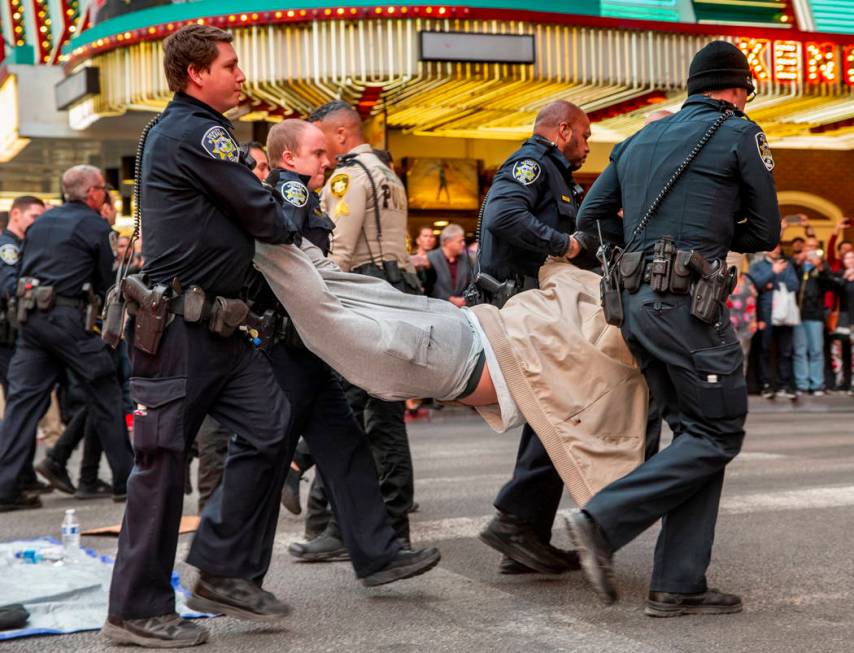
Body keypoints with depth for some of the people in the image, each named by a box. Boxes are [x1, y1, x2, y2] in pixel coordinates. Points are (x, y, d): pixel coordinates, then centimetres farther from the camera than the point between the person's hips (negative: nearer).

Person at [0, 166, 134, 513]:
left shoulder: (41, 221, 16)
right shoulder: (95, 226, -3)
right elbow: (106, 283, 1)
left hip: (29, 315, 6)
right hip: (67, 316, -6)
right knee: (105, 393, 5)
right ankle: (125, 478, 10)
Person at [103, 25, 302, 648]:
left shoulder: (176, 130, 20)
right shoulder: (195, 133, -13)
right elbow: (262, 215, -11)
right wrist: (298, 227, 8)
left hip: (216, 326, 10)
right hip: (177, 325, -10)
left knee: (269, 425, 2)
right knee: (164, 458, -3)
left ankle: (225, 573, 10)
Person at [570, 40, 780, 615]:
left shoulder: (639, 140, 21)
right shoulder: (741, 133, 3)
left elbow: (590, 217, 19)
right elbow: (766, 232, 6)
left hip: (636, 302, 8)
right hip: (687, 301, -8)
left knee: (697, 433, 11)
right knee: (719, 434, -1)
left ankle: (678, 586, 6)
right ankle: (604, 521, -12)